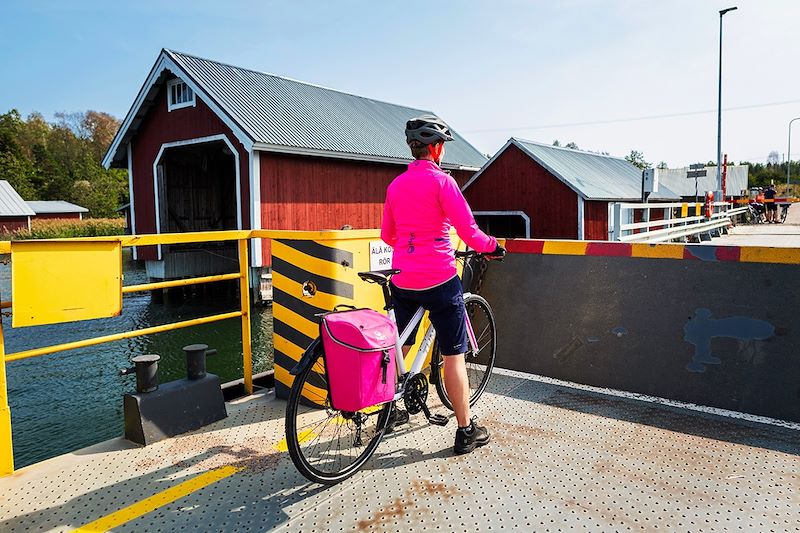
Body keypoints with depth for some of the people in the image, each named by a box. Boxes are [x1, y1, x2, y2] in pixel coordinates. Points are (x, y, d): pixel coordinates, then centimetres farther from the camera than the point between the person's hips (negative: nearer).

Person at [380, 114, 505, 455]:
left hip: (402, 280, 6)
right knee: (453, 355, 3)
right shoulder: (441, 181, -10)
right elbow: (468, 230, -14)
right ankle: (466, 431, 12)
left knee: (398, 348, 20)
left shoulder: (395, 185, 9)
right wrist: (492, 247, 4)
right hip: (439, 279, -6)